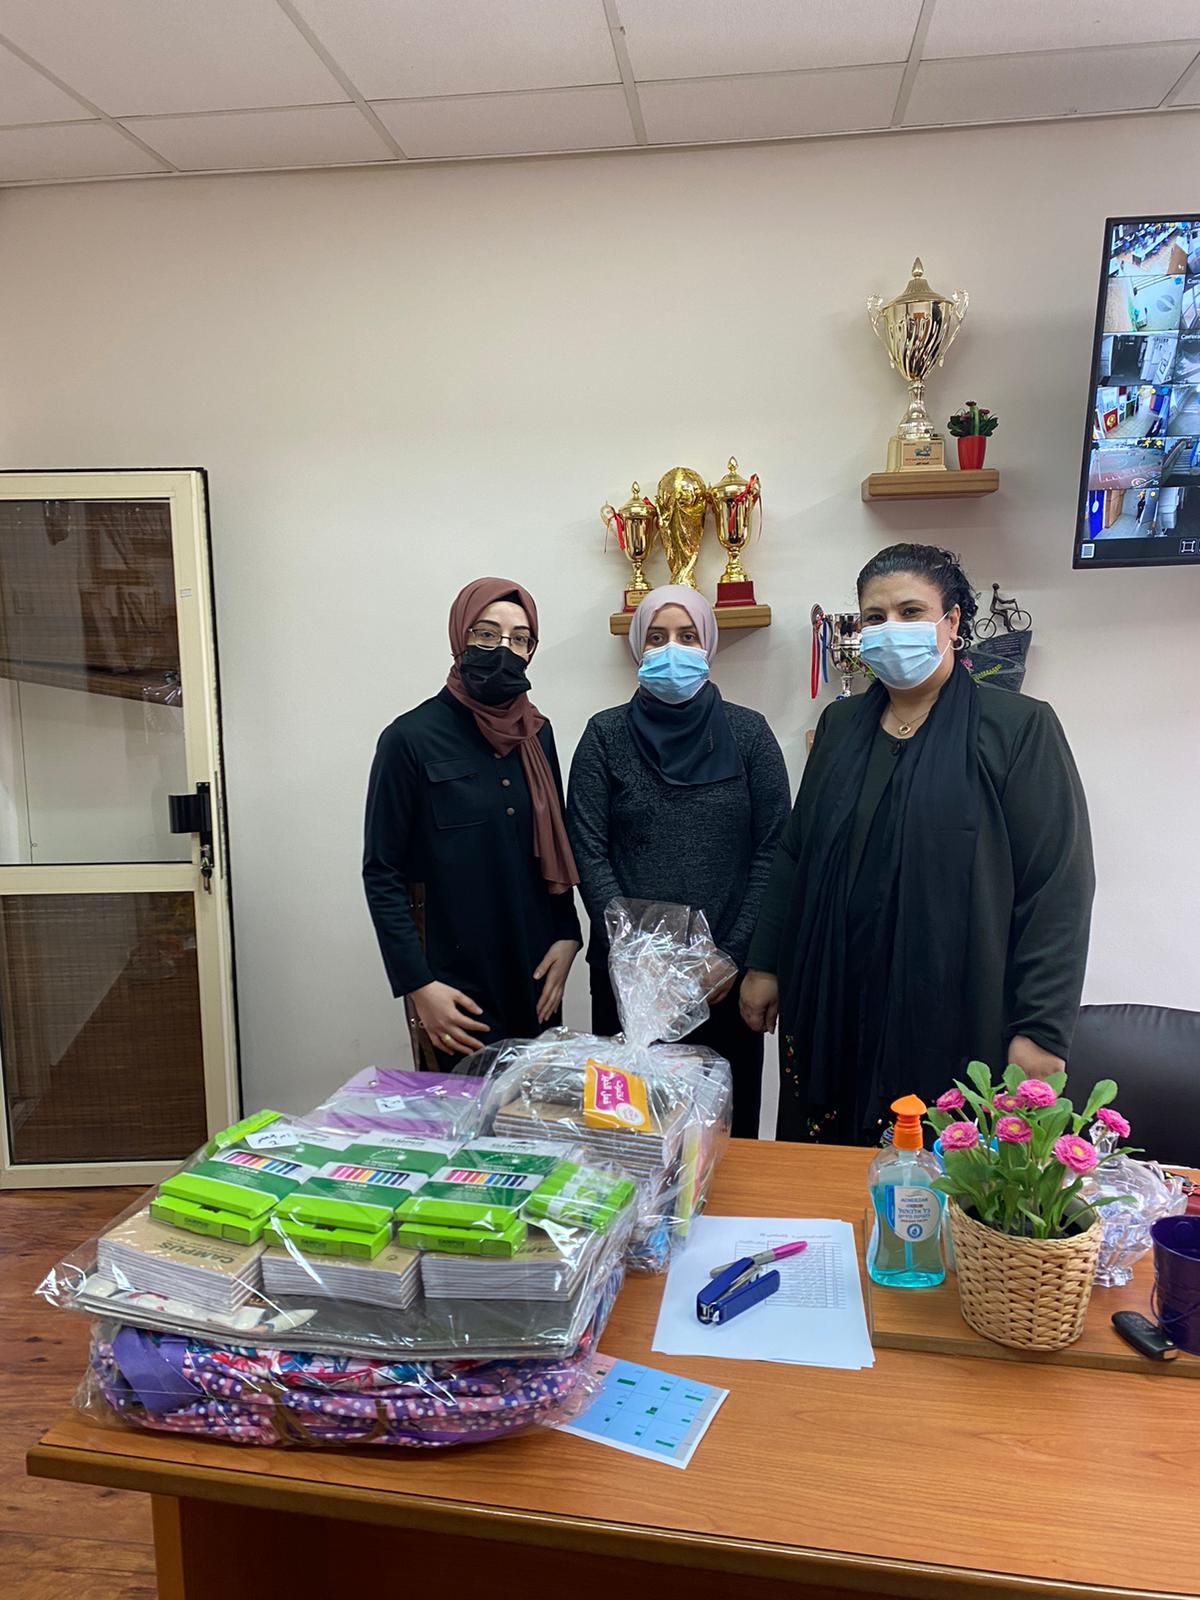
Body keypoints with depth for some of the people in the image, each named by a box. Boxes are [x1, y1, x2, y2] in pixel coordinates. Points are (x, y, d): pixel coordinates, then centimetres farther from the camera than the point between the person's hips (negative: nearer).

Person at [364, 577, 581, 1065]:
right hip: (455, 991, -5)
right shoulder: (412, 739, -9)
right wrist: (417, 985, -13)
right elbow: (382, 873, -8)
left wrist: (566, 935, 2)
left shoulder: (536, 734, 7)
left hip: (536, 979, 5)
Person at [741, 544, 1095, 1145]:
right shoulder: (841, 724, 10)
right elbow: (796, 855, 14)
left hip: (954, 1022, -4)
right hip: (832, 1011, 4)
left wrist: (1040, 1030, -12)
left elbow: (1058, 886, -8)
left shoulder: (1019, 727, -5)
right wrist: (764, 964, 11)